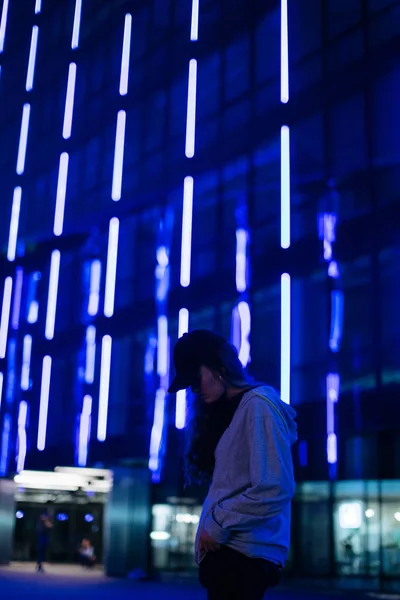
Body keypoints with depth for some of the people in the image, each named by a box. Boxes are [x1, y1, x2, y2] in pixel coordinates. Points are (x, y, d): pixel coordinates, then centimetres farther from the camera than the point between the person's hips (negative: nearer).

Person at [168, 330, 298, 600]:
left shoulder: (258, 404, -8)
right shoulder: (230, 412, 20)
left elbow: (274, 490, -18)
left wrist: (217, 524, -10)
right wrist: (212, 526, 2)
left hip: (245, 553, -9)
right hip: (227, 550, 9)